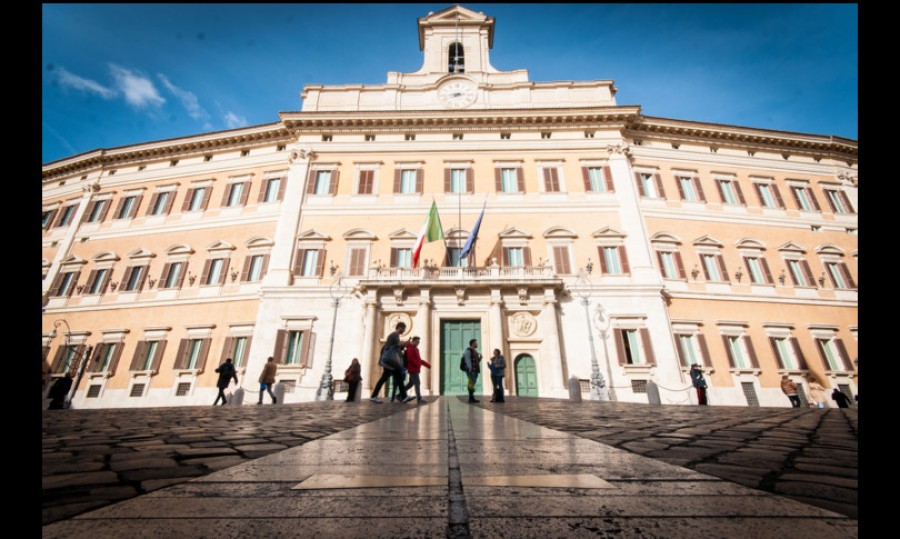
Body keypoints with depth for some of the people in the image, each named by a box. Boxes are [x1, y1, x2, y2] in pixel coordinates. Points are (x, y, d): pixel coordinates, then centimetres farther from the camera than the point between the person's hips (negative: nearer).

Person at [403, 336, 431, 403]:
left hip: (415, 369, 10)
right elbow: (411, 359, -22)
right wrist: (418, 365, -21)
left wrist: (427, 364, 16)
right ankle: (419, 399, -8)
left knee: (411, 383, 14)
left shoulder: (415, 349, 20)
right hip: (413, 369, -10)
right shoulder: (410, 349, -10)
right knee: (417, 383, -10)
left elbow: (419, 359, 22)